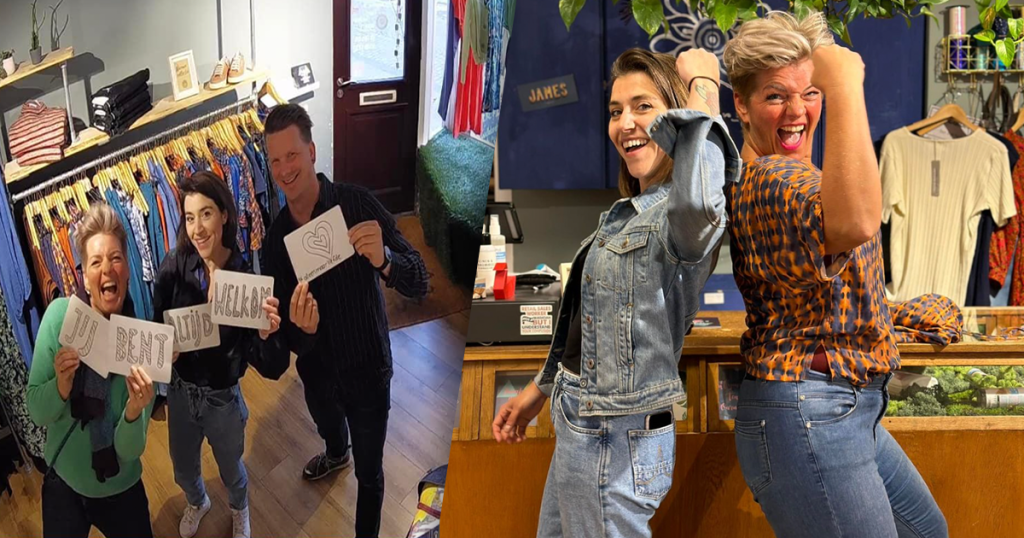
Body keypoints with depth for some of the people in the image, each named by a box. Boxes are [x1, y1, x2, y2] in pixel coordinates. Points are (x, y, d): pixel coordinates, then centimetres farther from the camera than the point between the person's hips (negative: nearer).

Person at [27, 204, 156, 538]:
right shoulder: (59, 316, -17)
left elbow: (129, 450, -17)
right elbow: (36, 412, -10)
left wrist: (134, 411, -36)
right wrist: (61, 385, -30)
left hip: (122, 492, -1)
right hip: (63, 486, 1)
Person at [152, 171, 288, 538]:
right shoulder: (174, 268, -20)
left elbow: (271, 369, -23)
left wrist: (267, 335, -44)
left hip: (223, 398, -2)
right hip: (180, 392, 2)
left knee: (231, 470, 27)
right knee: (183, 470, 28)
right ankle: (197, 503, 62)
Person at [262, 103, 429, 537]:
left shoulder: (357, 204, -25)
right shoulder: (276, 236, -12)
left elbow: (418, 283, -28)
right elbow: (287, 333, -9)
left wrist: (383, 259, -50)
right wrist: (300, 330, -34)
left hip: (368, 367, -5)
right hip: (317, 368, 5)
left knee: (369, 472, 9)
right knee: (327, 425, 36)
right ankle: (337, 453, 70)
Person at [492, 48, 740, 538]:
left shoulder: (677, 217, -20)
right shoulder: (628, 213, 11)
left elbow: (699, 202, -47)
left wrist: (702, 93, -33)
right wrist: (541, 389, 26)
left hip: (616, 443, -9)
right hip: (579, 430, 9)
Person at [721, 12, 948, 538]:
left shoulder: (756, 173, 13)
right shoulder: (773, 180, -22)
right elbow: (854, 223, -46)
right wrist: (847, 86, -40)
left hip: (842, 409, 12)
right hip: (807, 415, -12)